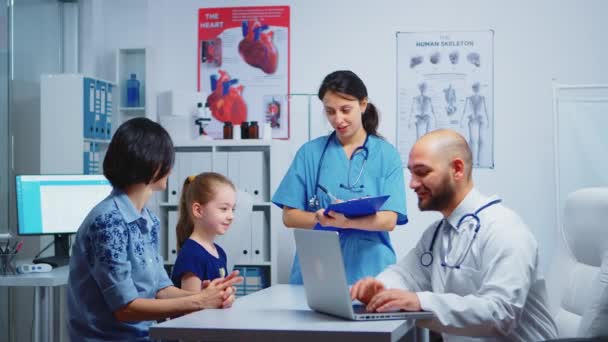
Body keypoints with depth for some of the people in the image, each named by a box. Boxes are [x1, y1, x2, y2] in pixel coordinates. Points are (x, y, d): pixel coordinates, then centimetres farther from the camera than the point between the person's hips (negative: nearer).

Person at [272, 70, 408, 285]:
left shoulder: (386, 154, 5)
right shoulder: (310, 152, 9)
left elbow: (389, 220, -3)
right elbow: (289, 217, 6)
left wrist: (348, 220, -21)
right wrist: (321, 219, -13)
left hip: (368, 268, -1)